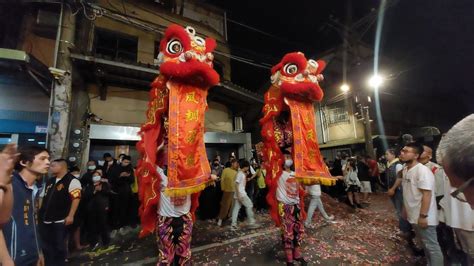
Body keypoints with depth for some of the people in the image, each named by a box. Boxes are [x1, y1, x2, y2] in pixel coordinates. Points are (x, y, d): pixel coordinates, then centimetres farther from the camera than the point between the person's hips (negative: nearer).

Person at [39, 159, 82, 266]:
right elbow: (43, 198, 22)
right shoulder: (49, 181, 13)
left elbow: (76, 199, -19)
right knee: (46, 245, 17)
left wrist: (70, 215, -22)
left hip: (60, 221, -7)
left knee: (59, 246, 8)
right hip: (45, 220, 7)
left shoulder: (72, 181, -14)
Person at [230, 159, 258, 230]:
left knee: (236, 208, 8)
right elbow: (236, 184, -21)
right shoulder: (240, 173, -15)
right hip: (240, 194, -9)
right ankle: (251, 222, 11)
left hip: (242, 193, 9)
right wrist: (238, 195, -23)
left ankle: (233, 225, 12)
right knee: (249, 205, 1)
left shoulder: (243, 173, 14)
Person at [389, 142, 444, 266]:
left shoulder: (422, 170, -21)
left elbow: (427, 195, -24)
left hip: (423, 217, -8)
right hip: (413, 215, 8)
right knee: (425, 244, 23)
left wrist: (423, 216, -24)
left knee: (432, 246, 7)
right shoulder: (405, 169, 4)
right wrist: (405, 209, 18)